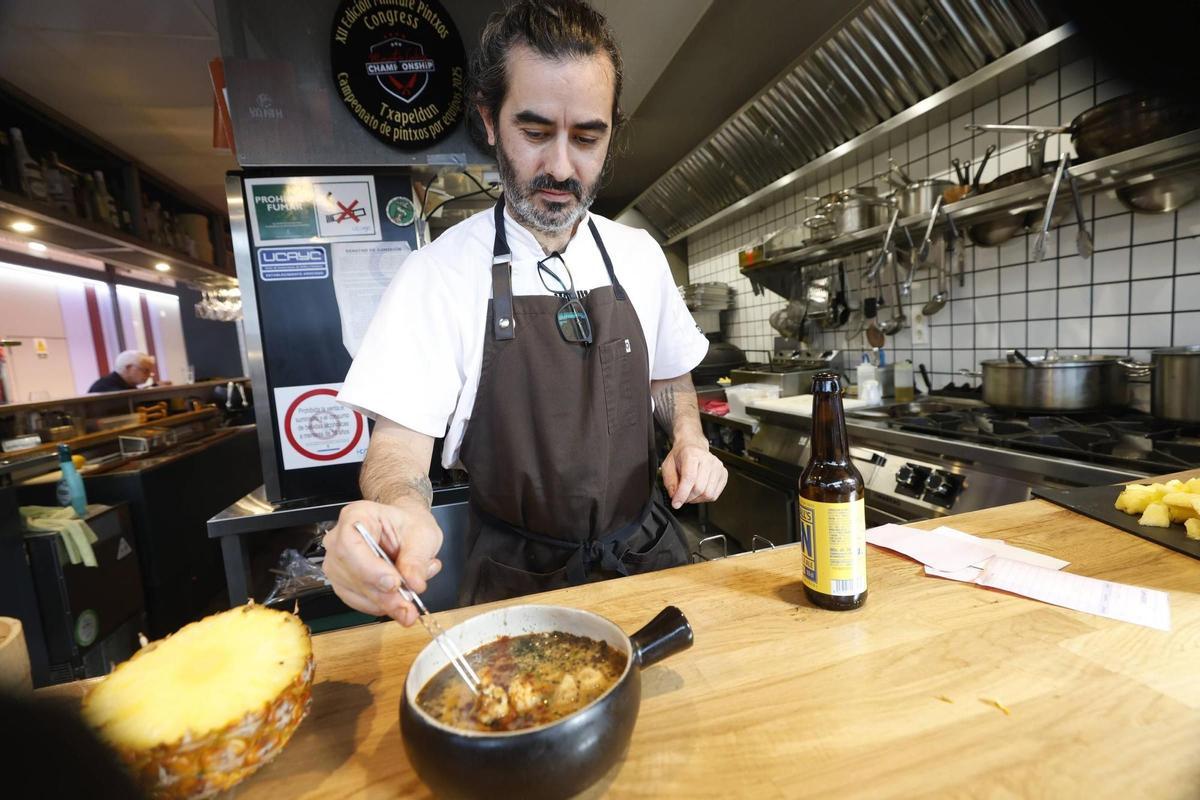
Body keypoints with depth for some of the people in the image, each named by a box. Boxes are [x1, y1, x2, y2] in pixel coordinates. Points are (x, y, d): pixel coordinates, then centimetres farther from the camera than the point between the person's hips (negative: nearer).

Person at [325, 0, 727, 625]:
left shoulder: (639, 254, -1)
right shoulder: (439, 271, -13)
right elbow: (399, 439, -15)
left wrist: (688, 440, -8)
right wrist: (399, 510, -36)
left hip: (646, 557, 4)